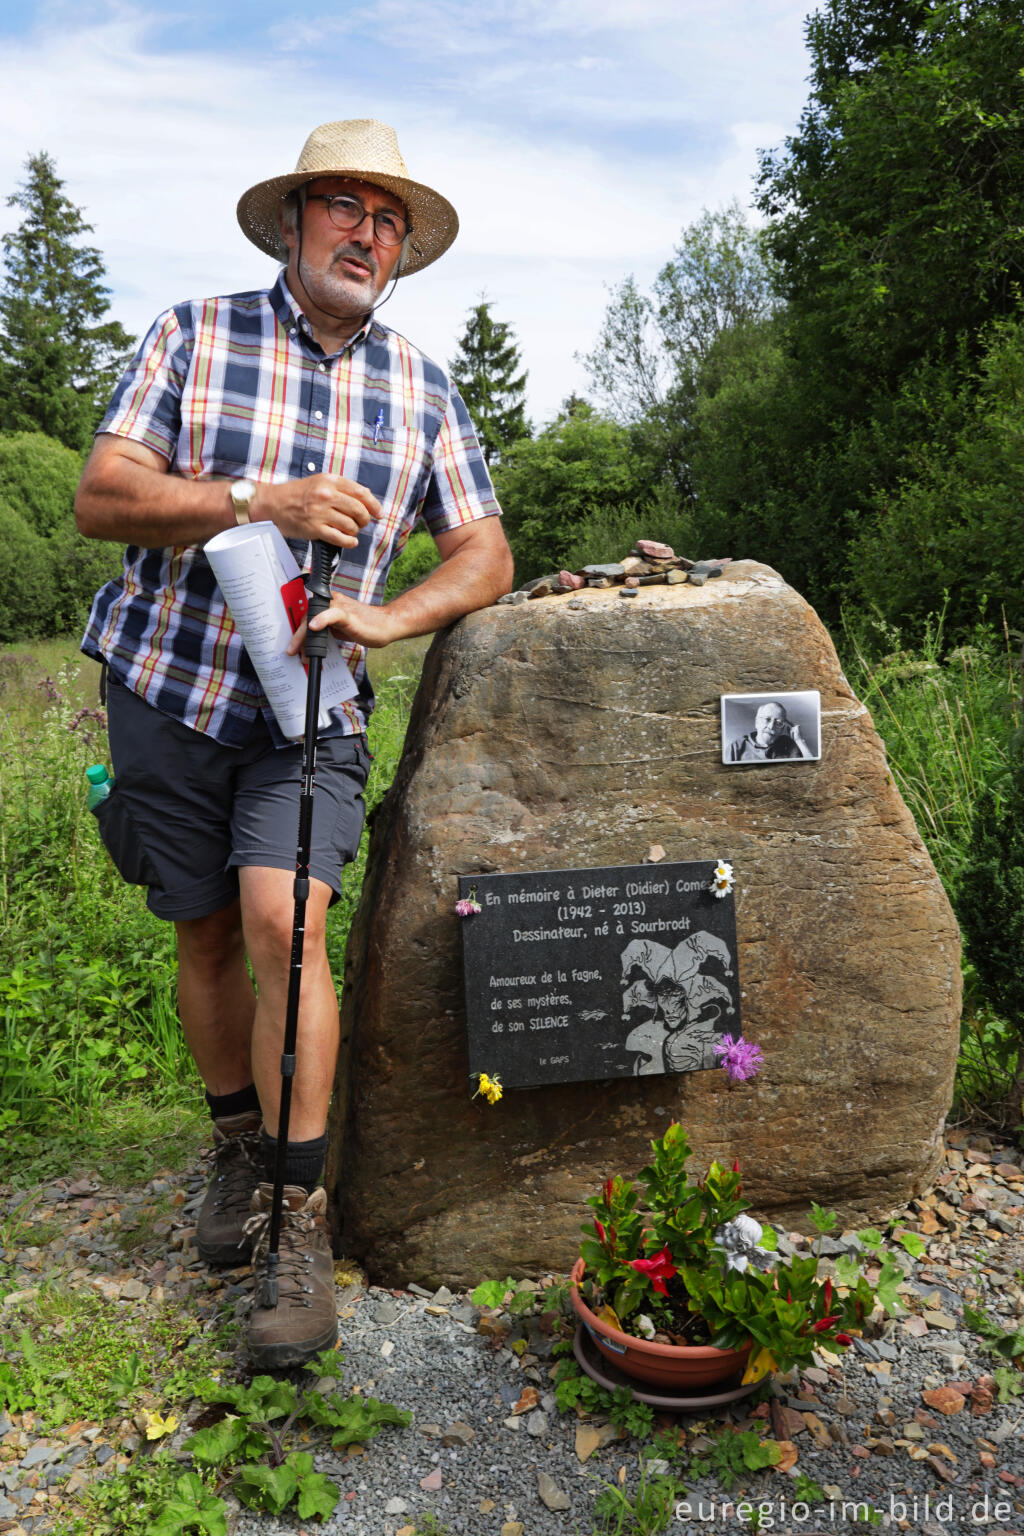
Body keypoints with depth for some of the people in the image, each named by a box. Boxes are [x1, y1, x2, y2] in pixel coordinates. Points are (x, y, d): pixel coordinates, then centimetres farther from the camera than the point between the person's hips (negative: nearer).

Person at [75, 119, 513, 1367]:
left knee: (281, 921, -16)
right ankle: (239, 1145, 32)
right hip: (169, 689, 1)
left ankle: (302, 1226, -3)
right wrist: (263, 499, -20)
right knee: (205, 936, 8)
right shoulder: (194, 336, 2)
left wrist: (384, 618, -14)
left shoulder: (420, 390, 7)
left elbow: (483, 553, 5)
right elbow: (100, 498, -7)